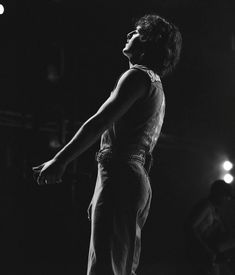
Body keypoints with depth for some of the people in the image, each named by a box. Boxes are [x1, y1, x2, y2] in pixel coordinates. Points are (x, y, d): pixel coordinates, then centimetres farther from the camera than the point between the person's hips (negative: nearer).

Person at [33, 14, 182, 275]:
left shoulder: (138, 76, -4)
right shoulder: (156, 87, 27)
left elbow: (100, 122, -13)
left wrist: (59, 160, -13)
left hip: (119, 176, -10)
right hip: (139, 182, 10)